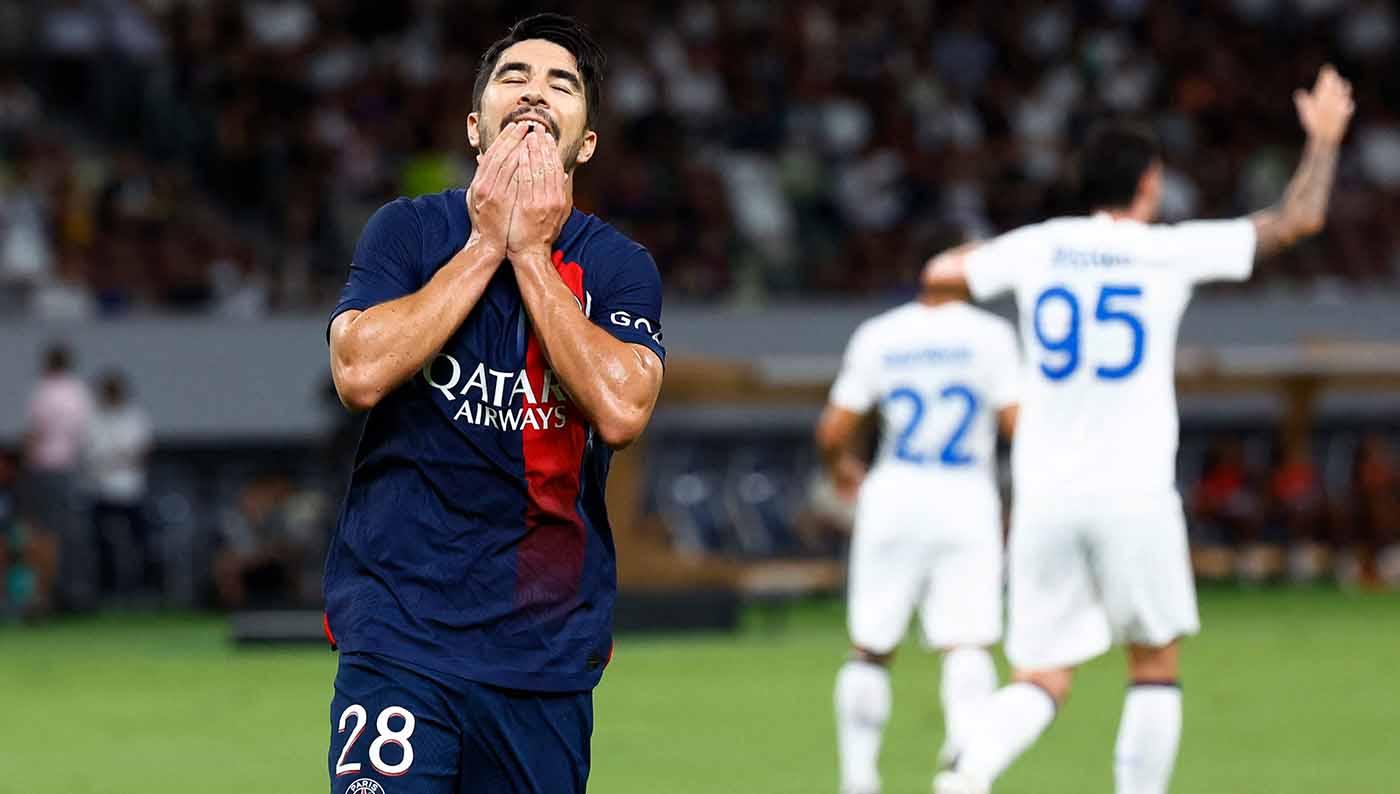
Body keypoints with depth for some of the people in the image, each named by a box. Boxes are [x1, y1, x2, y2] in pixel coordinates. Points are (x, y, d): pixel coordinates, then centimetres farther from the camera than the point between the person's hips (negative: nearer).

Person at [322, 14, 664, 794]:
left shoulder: (620, 267, 6)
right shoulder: (410, 230, 5)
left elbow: (621, 409, -13)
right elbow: (360, 371, -13)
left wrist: (531, 253, -8)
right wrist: (486, 246, -7)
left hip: (550, 648, 2)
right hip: (402, 634, -2)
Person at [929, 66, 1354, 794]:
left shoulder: (1038, 246, 5)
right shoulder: (1170, 252, -1)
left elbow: (939, 274, 19)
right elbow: (1300, 219, 6)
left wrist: (973, 256, 40)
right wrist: (1323, 138, 22)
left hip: (1045, 495, 3)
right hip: (1134, 493, -3)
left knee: (1041, 679, 5)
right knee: (1156, 666, 14)